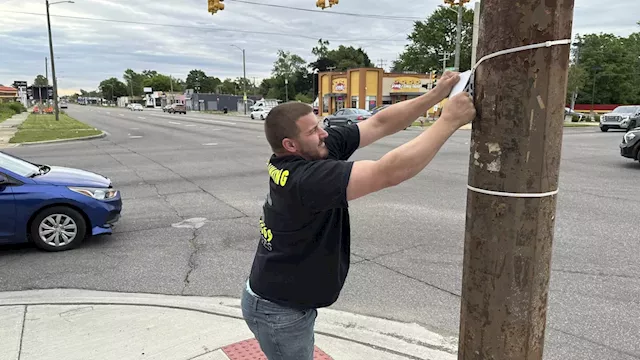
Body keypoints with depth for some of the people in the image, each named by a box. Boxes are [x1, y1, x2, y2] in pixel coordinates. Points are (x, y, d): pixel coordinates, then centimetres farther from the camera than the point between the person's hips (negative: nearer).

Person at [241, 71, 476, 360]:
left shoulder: (320, 150, -9)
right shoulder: (306, 179, -34)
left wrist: (435, 95, -16)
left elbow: (379, 124, -8)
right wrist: (449, 120, -32)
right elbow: (389, 172, -40)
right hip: (278, 312, -9)